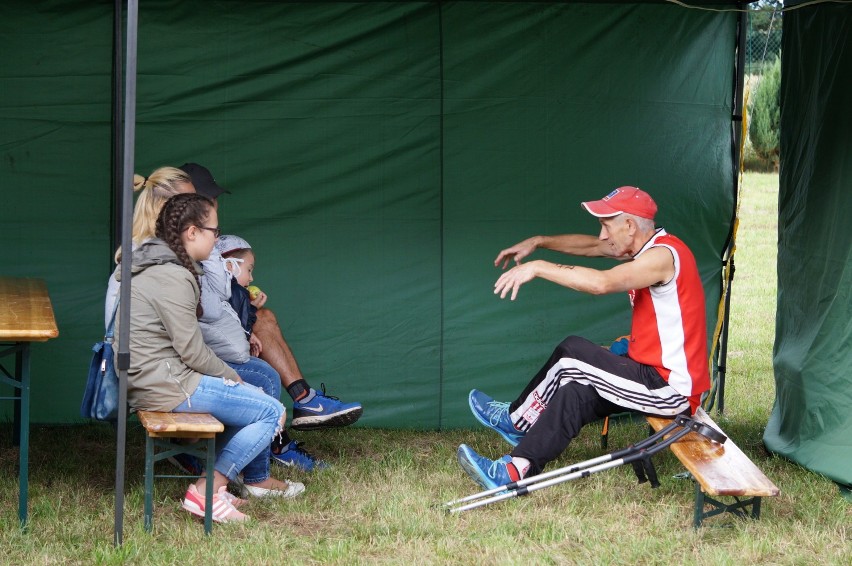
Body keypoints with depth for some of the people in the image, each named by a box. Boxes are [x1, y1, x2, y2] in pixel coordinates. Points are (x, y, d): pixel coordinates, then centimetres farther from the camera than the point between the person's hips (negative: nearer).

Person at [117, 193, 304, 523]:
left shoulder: (157, 267, 14)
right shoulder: (173, 278, -19)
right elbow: (192, 350, -18)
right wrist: (230, 376, -2)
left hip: (151, 378, 11)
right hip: (167, 385, -11)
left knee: (256, 397, 23)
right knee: (272, 412, -9)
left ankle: (257, 479, 32)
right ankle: (208, 490, -12)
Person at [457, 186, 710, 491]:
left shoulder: (663, 255, -22)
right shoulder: (648, 247, 9)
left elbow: (603, 283, -36)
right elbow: (589, 246, 22)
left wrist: (538, 267, -30)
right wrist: (537, 242, 15)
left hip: (672, 388, -10)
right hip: (655, 372, 10)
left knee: (572, 355, -9)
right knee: (577, 393, 9)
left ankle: (516, 420, 3)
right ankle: (518, 468, 13)